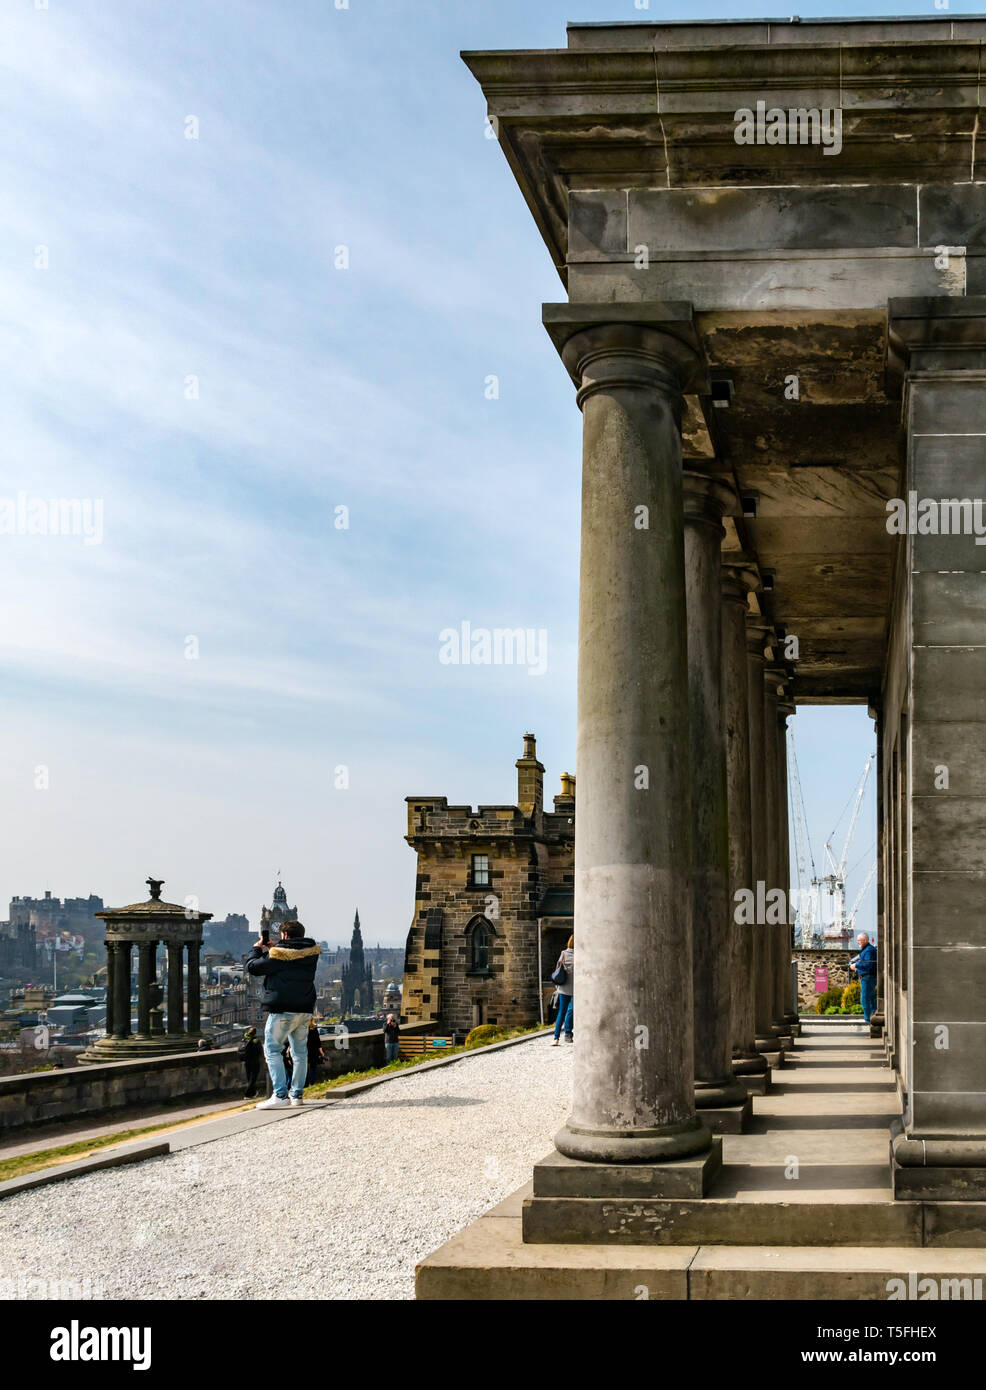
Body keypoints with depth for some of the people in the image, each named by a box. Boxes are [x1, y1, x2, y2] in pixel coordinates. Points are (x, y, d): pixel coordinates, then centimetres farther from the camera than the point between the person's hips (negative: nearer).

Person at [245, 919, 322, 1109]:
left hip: (282, 1011, -7)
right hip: (305, 1010, 7)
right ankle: (297, 1093, 18)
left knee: (272, 1050, -4)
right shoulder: (311, 953, 9)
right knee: (300, 1051, 15)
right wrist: (269, 950, 26)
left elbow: (252, 967, -2)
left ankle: (281, 1095, -15)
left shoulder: (278, 954, -11)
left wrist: (257, 949, 15)